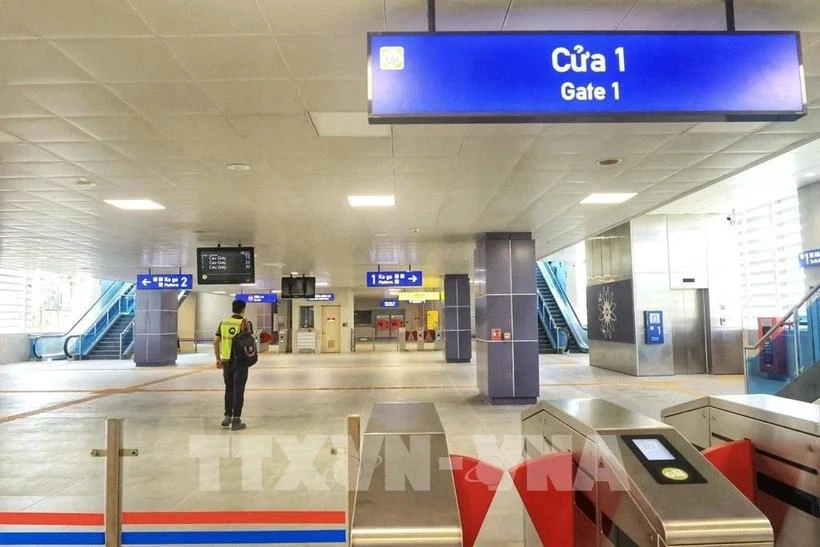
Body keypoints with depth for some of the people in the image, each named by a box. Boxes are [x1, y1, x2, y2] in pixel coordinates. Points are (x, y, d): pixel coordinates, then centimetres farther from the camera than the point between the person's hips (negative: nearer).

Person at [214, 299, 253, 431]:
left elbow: (216, 341, 5)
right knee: (238, 390, 2)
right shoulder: (246, 323, -10)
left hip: (226, 361, 4)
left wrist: (218, 359, 12)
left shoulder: (223, 322, 4)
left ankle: (227, 417, 23)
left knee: (229, 389, 18)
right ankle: (236, 421, 5)